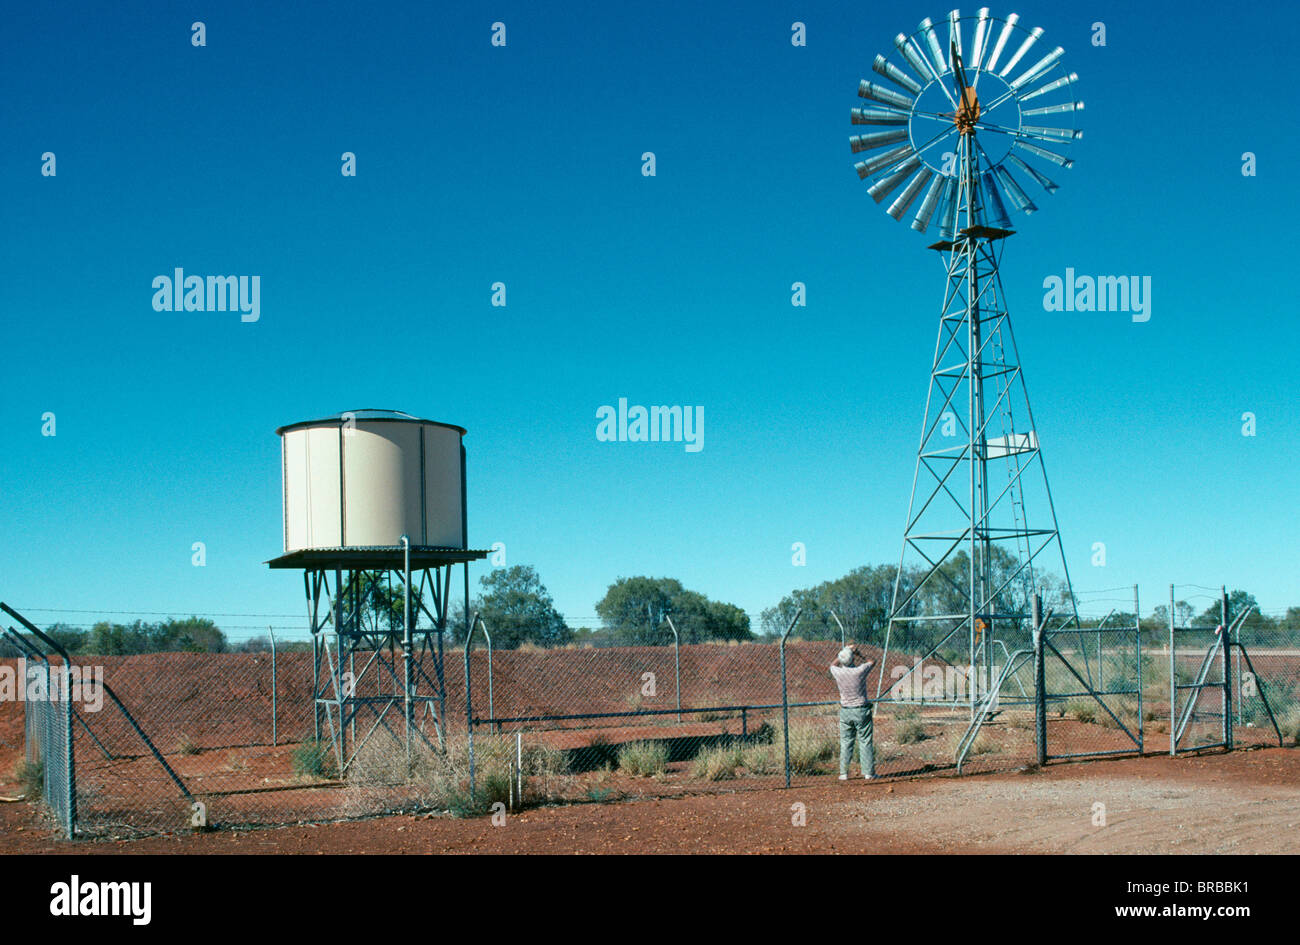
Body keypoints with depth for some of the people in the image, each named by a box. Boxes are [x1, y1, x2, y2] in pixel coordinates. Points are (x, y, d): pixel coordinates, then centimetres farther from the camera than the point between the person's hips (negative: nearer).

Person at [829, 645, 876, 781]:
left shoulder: (838, 672, -10)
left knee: (845, 743, 9)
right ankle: (869, 772, 7)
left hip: (845, 712, 2)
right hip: (862, 711, -2)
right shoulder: (860, 671, -16)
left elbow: (833, 664, 17)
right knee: (865, 742, 5)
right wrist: (857, 654, 15)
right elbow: (872, 661, 7)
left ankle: (844, 773, 10)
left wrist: (845, 652, 18)